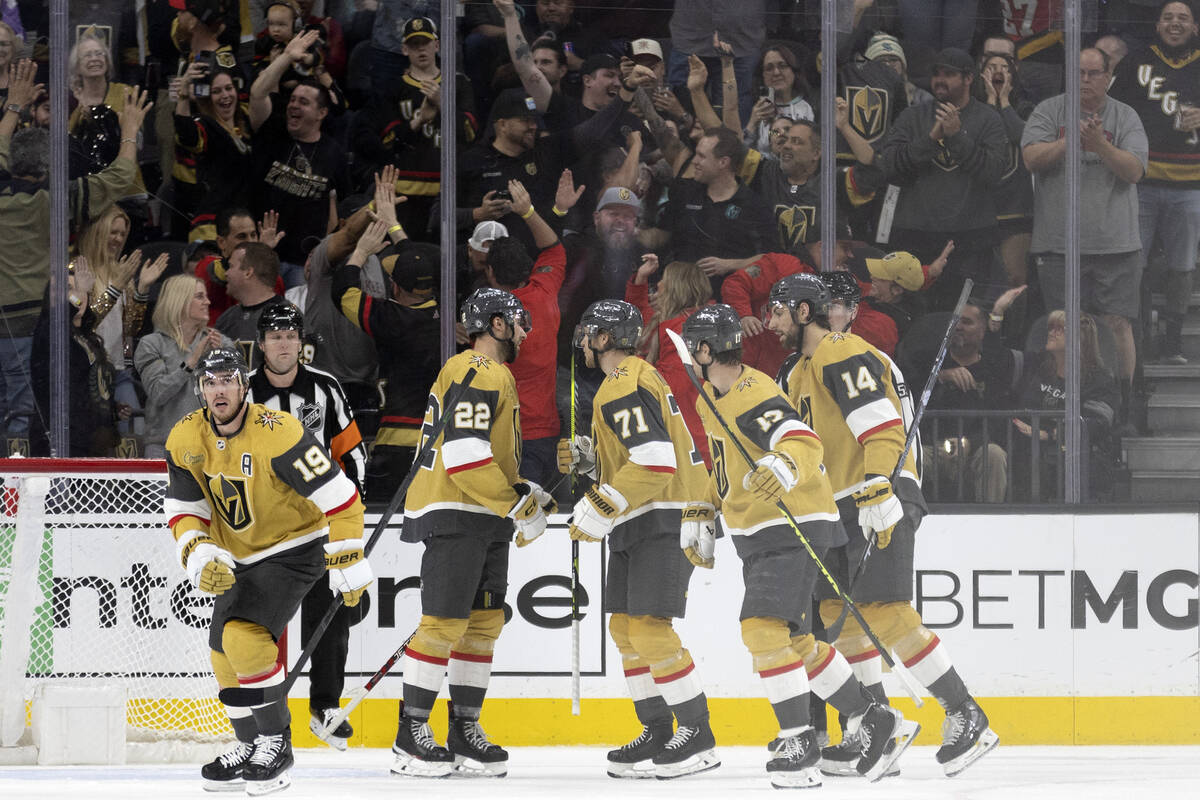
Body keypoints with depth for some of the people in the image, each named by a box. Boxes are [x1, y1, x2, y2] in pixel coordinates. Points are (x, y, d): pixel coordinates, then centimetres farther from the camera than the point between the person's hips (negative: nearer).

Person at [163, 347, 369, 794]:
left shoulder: (277, 434, -27)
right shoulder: (185, 440, -8)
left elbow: (339, 497, -24)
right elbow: (184, 511, -1)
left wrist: (348, 568, -22)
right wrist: (200, 558, -21)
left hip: (295, 548, -7)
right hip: (239, 558, 7)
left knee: (244, 635, -23)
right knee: (225, 651, 10)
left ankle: (277, 744, -11)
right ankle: (250, 745, 28)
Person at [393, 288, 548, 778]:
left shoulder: (494, 375, 22)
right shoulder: (477, 374, -13)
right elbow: (464, 455, -23)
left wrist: (528, 496, 17)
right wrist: (518, 505, -18)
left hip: (485, 521, 11)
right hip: (454, 516, -11)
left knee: (484, 623, 9)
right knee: (445, 622, -11)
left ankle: (465, 731, 14)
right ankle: (411, 734, -8)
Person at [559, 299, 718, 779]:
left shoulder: (624, 388, -15)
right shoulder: (635, 378, 20)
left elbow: (654, 461, -25)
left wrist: (604, 508, -22)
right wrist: (586, 457, 13)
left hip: (662, 522, -11)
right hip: (637, 525, 11)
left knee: (650, 627, -14)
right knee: (625, 626, 11)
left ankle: (697, 736, -13)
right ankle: (657, 735, 14)